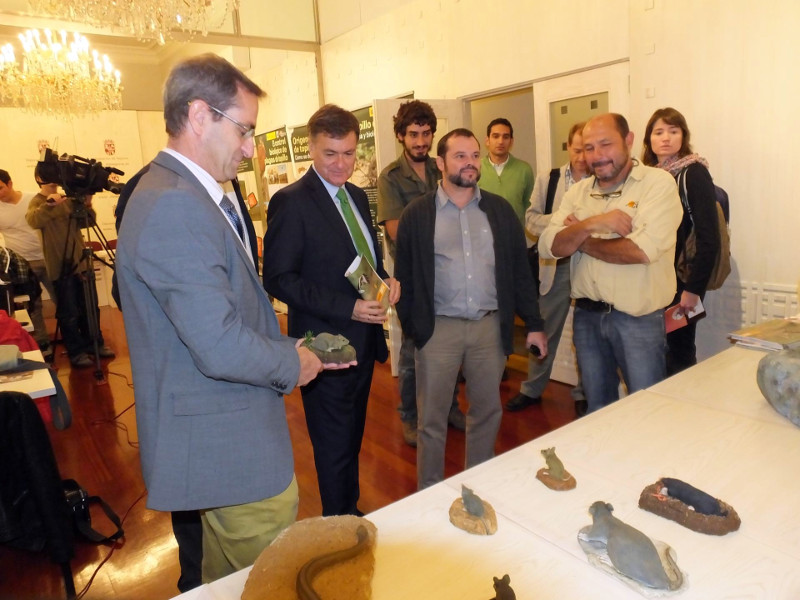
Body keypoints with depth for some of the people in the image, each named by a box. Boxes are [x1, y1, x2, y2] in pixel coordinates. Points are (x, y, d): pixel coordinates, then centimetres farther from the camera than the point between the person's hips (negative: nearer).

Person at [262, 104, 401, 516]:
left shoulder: (357, 196, 9)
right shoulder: (291, 202, -14)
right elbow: (279, 279, -18)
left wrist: (387, 280, -3)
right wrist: (348, 308, -23)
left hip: (364, 339, 8)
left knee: (353, 437, 22)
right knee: (335, 447, 8)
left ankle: (352, 514, 42)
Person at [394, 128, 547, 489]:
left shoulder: (500, 210, 6)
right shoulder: (416, 215, 0)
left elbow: (520, 269, 8)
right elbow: (404, 276, 2)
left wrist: (533, 324, 6)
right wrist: (410, 327, -2)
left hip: (490, 325, 3)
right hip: (438, 328, -2)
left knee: (487, 412, 14)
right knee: (432, 419, 7)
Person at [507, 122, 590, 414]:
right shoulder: (547, 179, 4)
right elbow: (531, 218, 1)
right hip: (556, 264, 2)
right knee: (545, 330, 12)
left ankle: (584, 393, 29)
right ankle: (532, 389, 28)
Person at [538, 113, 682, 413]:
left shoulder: (658, 182, -8)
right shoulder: (578, 191, 7)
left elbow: (642, 250, -22)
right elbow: (549, 246, -3)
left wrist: (579, 238, -9)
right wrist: (591, 224, -20)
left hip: (638, 319, -4)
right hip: (586, 315, 5)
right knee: (597, 409, 20)